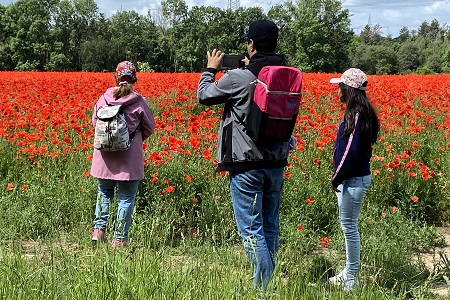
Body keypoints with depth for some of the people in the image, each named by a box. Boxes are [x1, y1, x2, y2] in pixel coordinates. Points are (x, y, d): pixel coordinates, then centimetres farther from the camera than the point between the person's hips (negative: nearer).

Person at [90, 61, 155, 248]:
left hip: (104, 157, 3)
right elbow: (149, 128, 2)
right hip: (129, 158, -3)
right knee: (126, 198, 6)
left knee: (104, 192, 22)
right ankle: (119, 238, 7)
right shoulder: (139, 102, -10)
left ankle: (99, 229, 14)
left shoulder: (103, 99, -2)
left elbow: (94, 122, 12)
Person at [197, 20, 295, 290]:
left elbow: (204, 96, 1)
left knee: (252, 230, -2)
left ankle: (264, 287, -4)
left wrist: (211, 69, 18)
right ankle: (269, 282, 25)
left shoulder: (238, 78, -15)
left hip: (247, 166, -6)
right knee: (270, 226, 16)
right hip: (276, 165, 6)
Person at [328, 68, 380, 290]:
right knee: (347, 224, 17)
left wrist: (337, 178, -14)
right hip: (352, 178, 10)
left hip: (354, 179, -10)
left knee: (349, 225, -1)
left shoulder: (357, 114, -19)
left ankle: (351, 280, 9)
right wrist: (338, 177, 13)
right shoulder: (356, 112, 10)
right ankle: (349, 271, 29)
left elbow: (351, 151, -22)